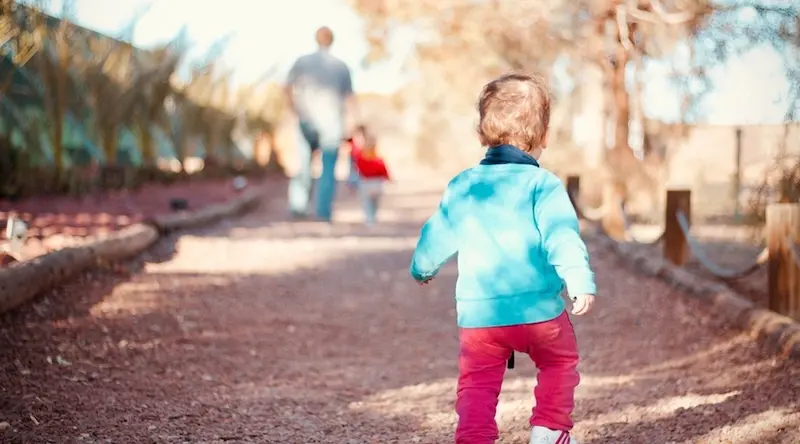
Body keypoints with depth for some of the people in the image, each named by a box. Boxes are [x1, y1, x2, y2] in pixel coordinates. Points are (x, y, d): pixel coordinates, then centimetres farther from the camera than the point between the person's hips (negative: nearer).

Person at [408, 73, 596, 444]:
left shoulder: (462, 186, 8)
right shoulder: (543, 185, -5)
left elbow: (437, 236, 17)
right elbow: (561, 236, -18)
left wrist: (421, 269, 35)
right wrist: (580, 281, -22)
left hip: (477, 313, 2)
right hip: (538, 311, -2)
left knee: (477, 383, 8)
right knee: (560, 363, 21)